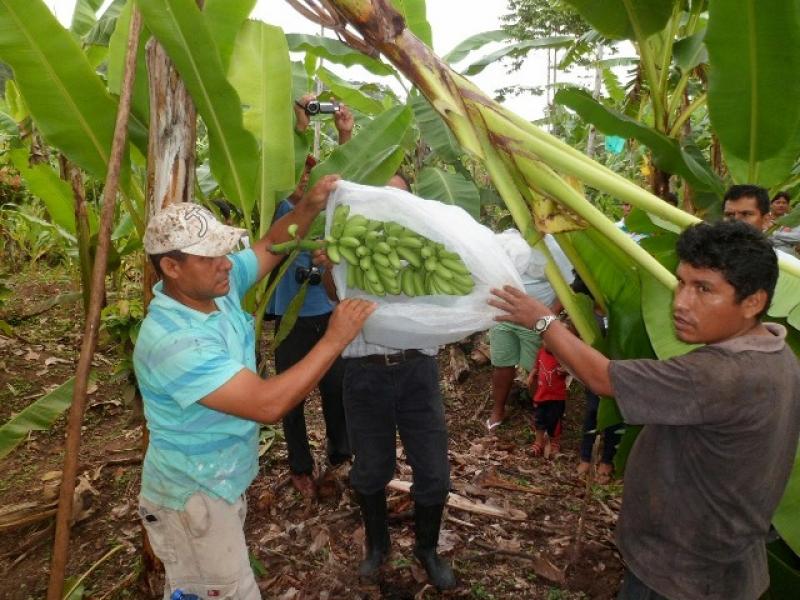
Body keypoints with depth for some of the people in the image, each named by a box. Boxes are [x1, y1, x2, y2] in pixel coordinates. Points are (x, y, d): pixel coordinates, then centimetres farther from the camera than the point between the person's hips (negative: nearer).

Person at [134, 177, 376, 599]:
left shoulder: (217, 285, -9)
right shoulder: (174, 341, -34)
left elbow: (271, 247, 5)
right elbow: (268, 404, -37)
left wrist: (309, 206, -13)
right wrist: (334, 340, -33)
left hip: (221, 482, 8)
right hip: (193, 498, -8)